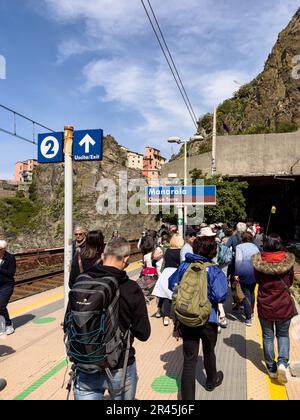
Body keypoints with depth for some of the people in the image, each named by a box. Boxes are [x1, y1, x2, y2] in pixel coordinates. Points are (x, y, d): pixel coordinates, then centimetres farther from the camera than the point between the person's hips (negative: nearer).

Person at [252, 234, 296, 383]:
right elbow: (290, 282, 2)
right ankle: (282, 362, 3)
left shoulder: (258, 261, -13)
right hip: (284, 305, 0)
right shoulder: (288, 260, -12)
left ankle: (272, 368, 25)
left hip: (265, 306, 0)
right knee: (283, 335, 21)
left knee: (268, 336, 16)